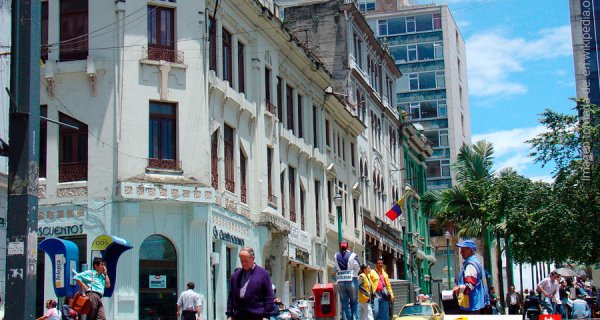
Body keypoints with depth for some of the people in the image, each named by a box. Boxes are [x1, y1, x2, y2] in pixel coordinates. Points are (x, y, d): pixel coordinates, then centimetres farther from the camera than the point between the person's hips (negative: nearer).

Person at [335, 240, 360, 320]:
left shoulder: (336, 256, 1)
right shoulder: (353, 255, -7)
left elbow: (336, 268, 2)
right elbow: (358, 268, -3)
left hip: (341, 282, 2)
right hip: (352, 281, -2)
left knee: (344, 304, 5)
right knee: (354, 302, 8)